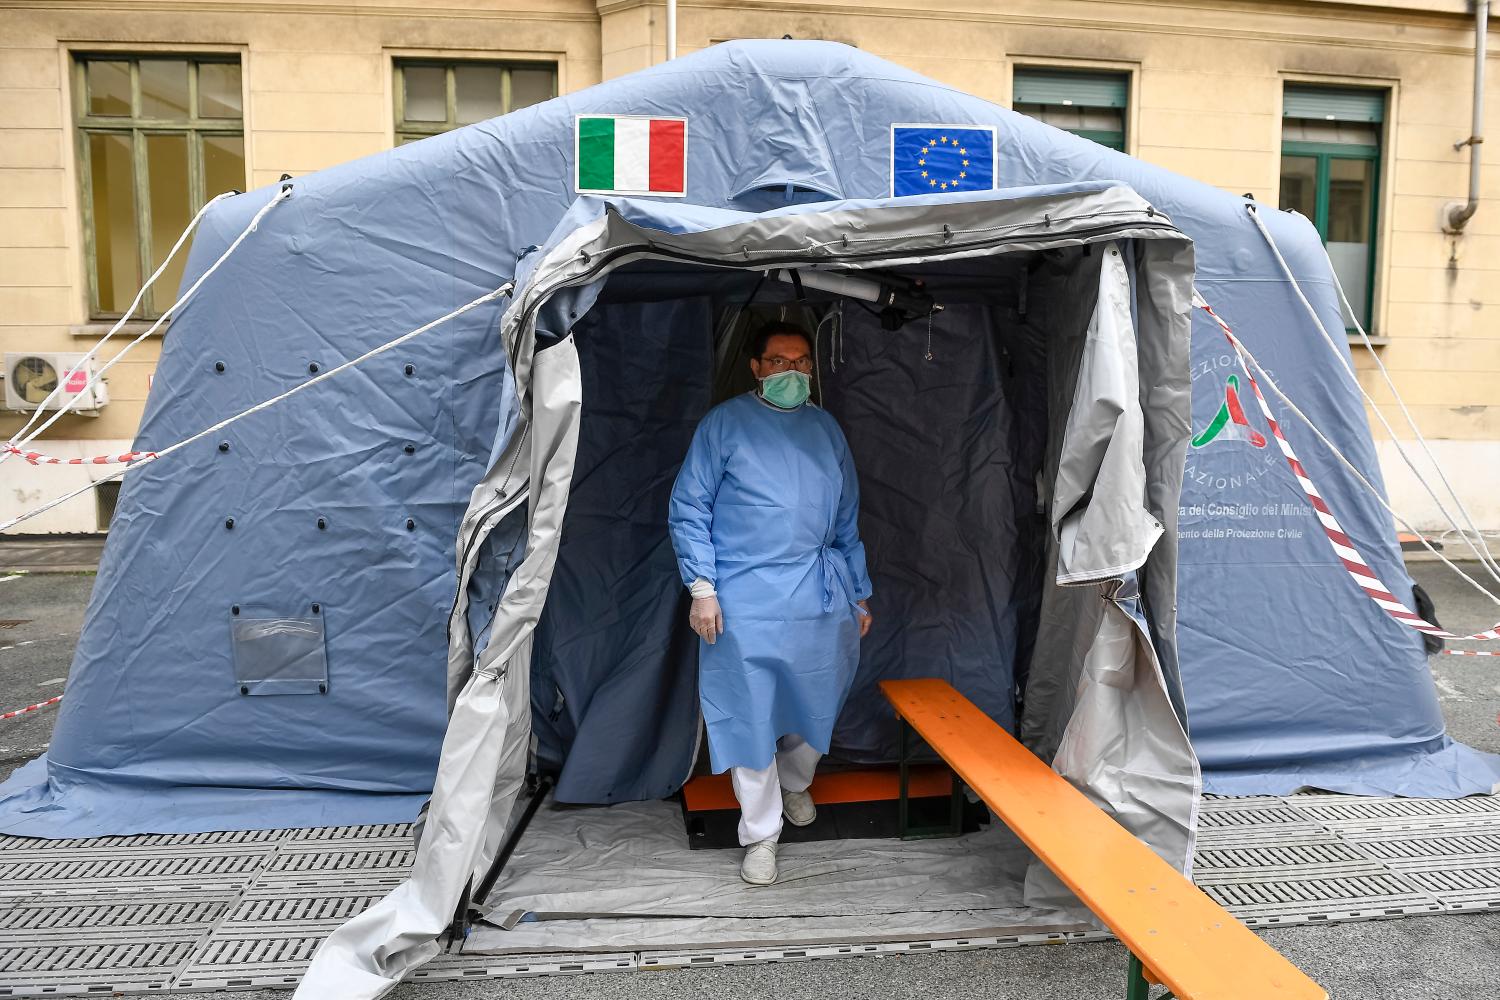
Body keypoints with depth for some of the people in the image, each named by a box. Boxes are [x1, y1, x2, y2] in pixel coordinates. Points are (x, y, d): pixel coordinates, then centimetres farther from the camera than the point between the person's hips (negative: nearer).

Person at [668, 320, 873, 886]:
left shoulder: (827, 429, 12)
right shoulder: (725, 424, -1)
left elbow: (847, 519, 17)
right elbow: (688, 509, -3)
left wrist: (859, 593, 17)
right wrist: (701, 587, -10)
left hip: (822, 596, 4)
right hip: (747, 601, -4)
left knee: (816, 705, 14)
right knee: (751, 717, 1)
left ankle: (795, 783, 44)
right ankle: (761, 834, 19)